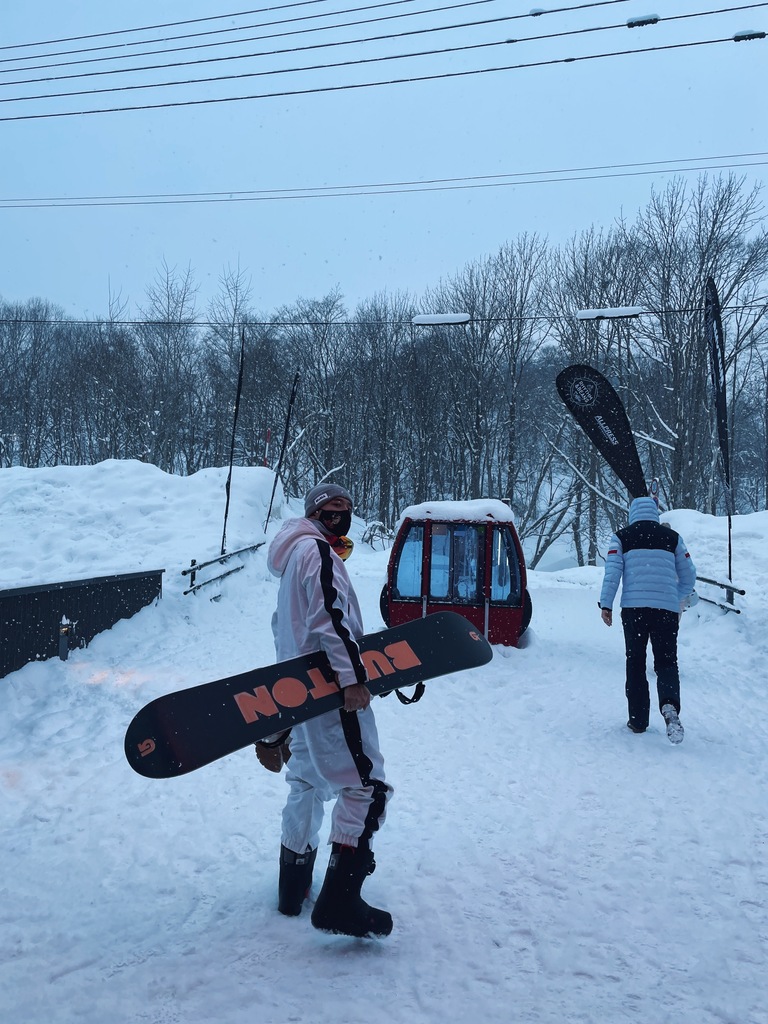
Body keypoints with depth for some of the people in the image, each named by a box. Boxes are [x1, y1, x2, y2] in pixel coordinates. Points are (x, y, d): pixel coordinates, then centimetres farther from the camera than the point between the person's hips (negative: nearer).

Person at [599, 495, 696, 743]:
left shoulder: (621, 537, 8)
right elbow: (688, 574, 16)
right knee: (666, 660, 7)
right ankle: (669, 706, -21)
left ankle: (638, 720, 10)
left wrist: (606, 604, 0)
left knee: (635, 663, 10)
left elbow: (612, 570, -3)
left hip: (633, 607, -1)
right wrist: (680, 598, 33)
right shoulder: (672, 537, 12)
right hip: (667, 608, 1)